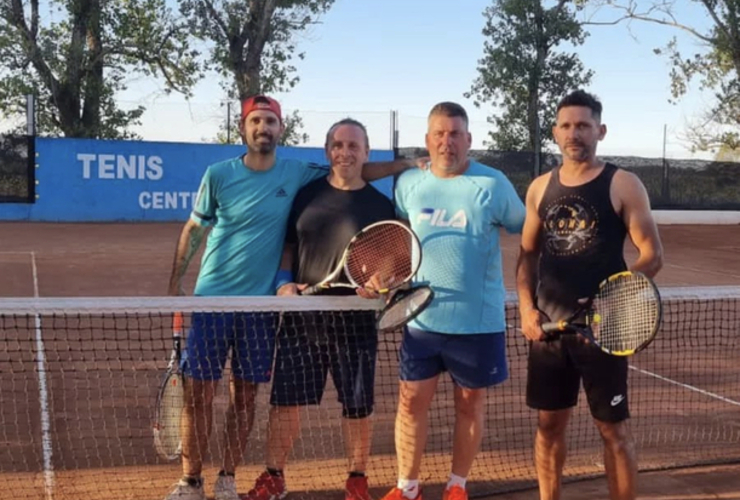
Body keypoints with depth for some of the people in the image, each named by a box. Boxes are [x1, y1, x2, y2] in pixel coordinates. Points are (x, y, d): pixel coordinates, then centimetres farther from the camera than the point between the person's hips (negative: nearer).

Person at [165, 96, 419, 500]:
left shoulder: (297, 174, 0)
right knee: (198, 393, 0)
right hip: (212, 298, -1)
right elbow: (193, 230, 4)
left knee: (244, 395, 8)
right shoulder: (219, 174, -3)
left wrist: (410, 164, -2)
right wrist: (174, 287, 0)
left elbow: (353, 172, 6)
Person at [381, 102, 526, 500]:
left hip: (477, 319, -2)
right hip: (422, 316, 3)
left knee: (470, 402, 10)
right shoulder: (407, 183, 3)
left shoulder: (492, 184, -7)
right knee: (412, 399, 6)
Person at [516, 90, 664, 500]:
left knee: (612, 426, 4)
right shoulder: (540, 187, 9)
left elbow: (652, 254, -6)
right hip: (549, 325, 4)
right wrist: (527, 307, 0)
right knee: (548, 422, 11)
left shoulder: (623, 185, -4)